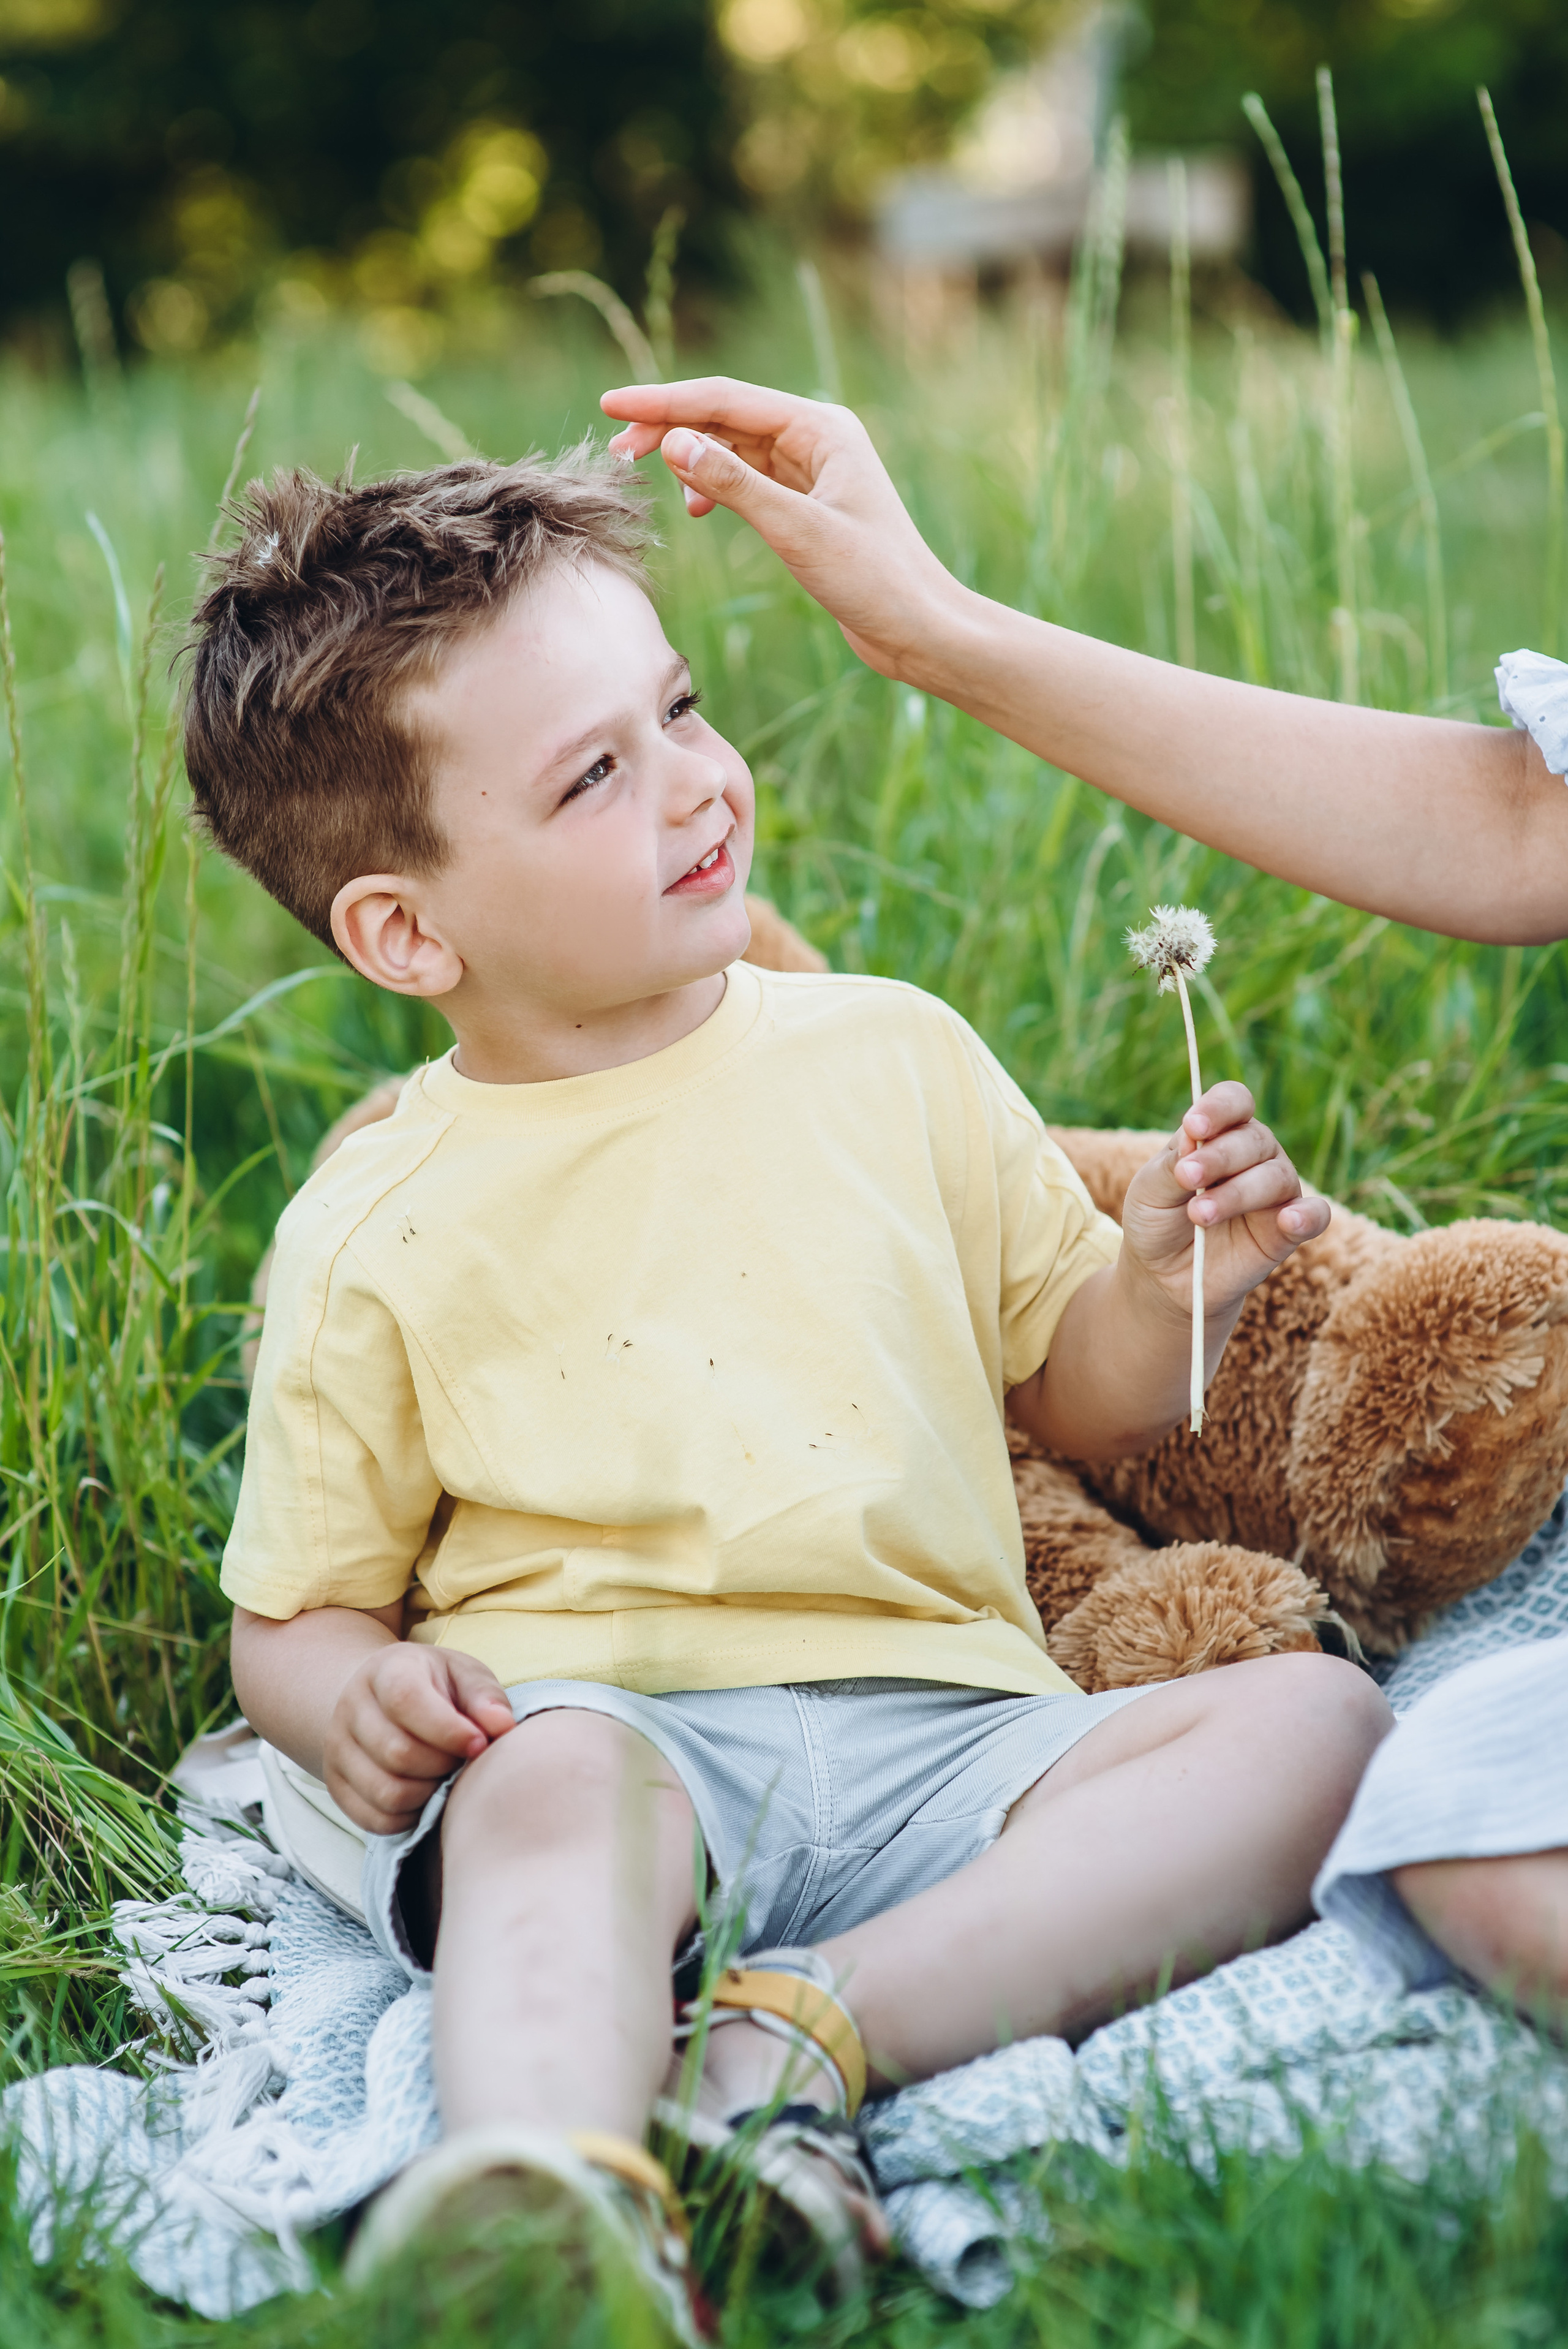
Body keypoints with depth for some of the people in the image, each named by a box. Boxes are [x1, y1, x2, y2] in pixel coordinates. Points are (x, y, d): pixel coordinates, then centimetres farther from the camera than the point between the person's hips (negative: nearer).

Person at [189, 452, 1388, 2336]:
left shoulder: (890, 1057, 13)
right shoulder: (377, 1237, 6)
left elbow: (1080, 1397, 22)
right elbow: (290, 1615, 12)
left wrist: (1168, 1285, 0)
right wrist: (353, 1699, -12)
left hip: (938, 1737, 3)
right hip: (611, 1726, -3)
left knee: (1313, 1716, -21)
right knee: (558, 1779, -37)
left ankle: (806, 2035, -35)